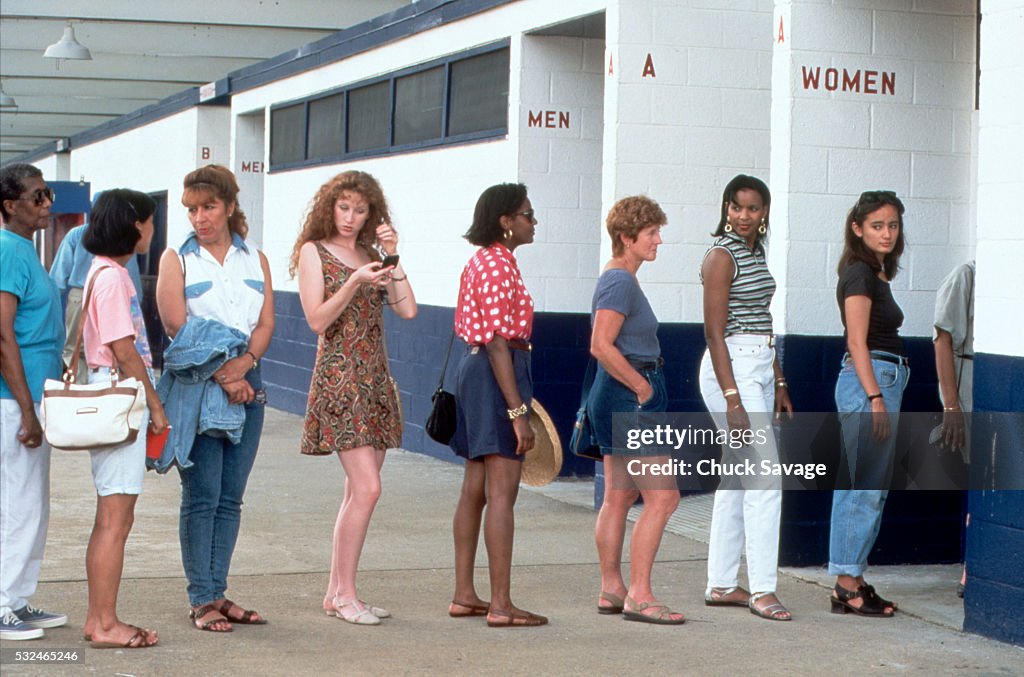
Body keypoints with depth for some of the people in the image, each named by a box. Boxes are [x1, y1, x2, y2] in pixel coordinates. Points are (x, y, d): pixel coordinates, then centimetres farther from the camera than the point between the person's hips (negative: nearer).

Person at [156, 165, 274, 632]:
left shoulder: (255, 259, 13)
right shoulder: (177, 259, 3)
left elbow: (266, 322, 5)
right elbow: (177, 325, -7)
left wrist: (243, 365, -12)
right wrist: (220, 374, -14)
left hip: (246, 383, 4)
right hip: (195, 387, -4)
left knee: (231, 498, 6)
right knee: (201, 497, -4)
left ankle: (218, 592, 13)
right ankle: (201, 599, 1)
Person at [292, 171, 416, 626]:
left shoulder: (371, 255, 15)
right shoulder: (314, 252, 0)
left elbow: (407, 310, 3)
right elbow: (317, 320, -10)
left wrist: (392, 259, -4)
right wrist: (353, 283, -22)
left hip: (375, 379, 6)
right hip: (339, 378, -6)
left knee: (358, 491, 6)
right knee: (367, 487, -14)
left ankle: (337, 592, 12)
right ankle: (344, 592, -6)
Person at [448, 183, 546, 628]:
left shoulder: (479, 262, 15)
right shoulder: (499, 266, -16)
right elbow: (497, 341, -21)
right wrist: (518, 412, -22)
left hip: (473, 369, 11)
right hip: (498, 374, -11)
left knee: (474, 490, 13)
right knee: (502, 495, -8)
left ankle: (464, 596, 18)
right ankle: (501, 605, -6)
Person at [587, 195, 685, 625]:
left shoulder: (619, 280, 15)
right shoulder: (620, 283, -16)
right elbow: (601, 346, -24)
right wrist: (642, 386, -17)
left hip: (616, 398, 11)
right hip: (627, 399, -11)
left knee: (618, 496, 12)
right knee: (662, 496, -9)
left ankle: (611, 590, 17)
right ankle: (638, 595, -8)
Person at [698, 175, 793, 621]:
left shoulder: (755, 253, 15)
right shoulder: (722, 256, -11)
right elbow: (714, 332, -16)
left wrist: (778, 385, 18)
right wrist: (732, 398, -21)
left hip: (759, 367, 9)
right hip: (732, 369, -9)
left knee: (737, 478, 10)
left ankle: (721, 585, 16)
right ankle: (762, 589, -7)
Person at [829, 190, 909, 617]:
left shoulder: (876, 274, 18)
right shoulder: (860, 274, -10)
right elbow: (857, 342, -16)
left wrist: (881, 395, 16)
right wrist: (875, 397, -21)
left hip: (882, 381, 10)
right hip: (870, 381, -10)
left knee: (862, 488, 11)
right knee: (866, 488, -8)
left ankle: (851, 582, 15)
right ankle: (848, 586, -5)